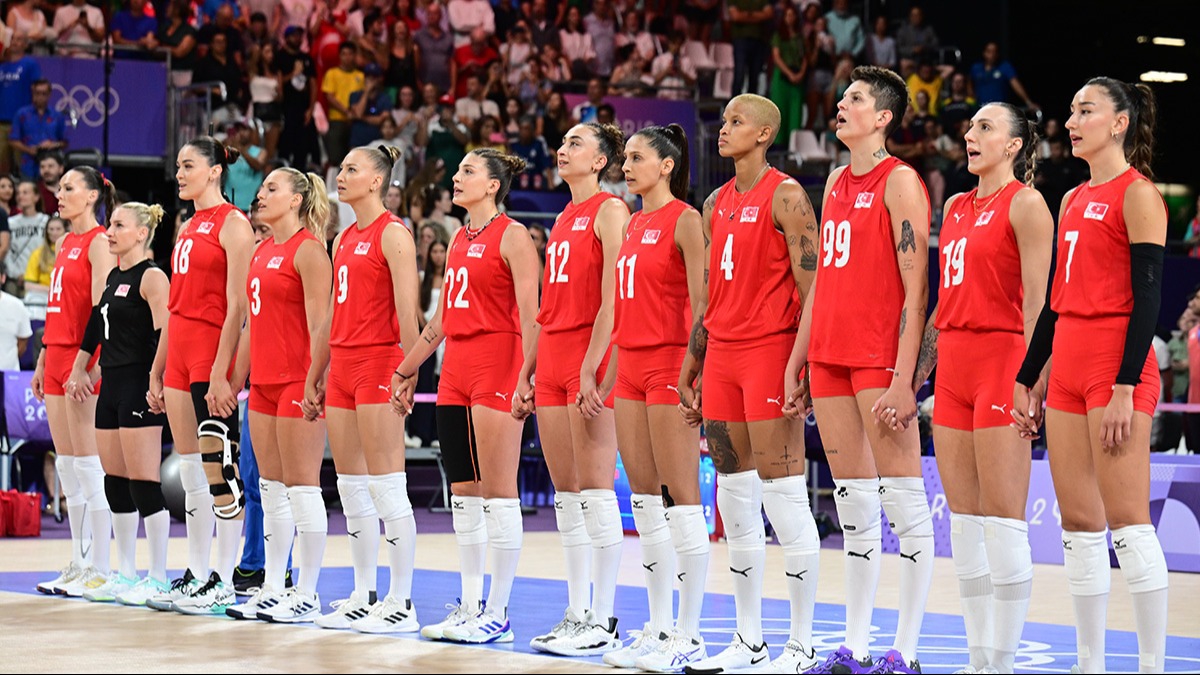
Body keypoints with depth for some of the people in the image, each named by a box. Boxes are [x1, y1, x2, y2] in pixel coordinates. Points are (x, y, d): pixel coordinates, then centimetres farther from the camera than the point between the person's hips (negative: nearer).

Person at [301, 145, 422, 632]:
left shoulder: (392, 234, -8)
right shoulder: (345, 238, 17)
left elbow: (407, 311, -15)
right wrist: (315, 376, 20)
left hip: (379, 363, -9)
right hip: (342, 365, 9)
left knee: (386, 487, -7)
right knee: (352, 490, 9)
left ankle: (401, 604, -4)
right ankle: (363, 599, 15)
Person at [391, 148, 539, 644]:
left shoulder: (512, 236, -7)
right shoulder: (459, 240, 17)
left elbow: (529, 314, -14)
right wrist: (407, 370, 25)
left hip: (496, 365, -9)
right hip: (456, 369, 9)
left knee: (497, 491, -6)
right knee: (463, 492, 9)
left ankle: (497, 613, -4)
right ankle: (470, 606, 14)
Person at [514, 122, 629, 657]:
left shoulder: (609, 210, -6)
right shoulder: (563, 219, 19)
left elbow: (613, 300, -14)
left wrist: (590, 369, -20)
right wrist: (527, 373, 18)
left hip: (590, 357, -8)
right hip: (552, 359, 8)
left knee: (594, 490, -8)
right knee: (566, 494, 8)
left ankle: (601, 621, -6)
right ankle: (576, 614, 11)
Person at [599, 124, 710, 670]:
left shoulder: (684, 220, -8)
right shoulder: (633, 225, 16)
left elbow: (700, 303, -13)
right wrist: (604, 372, 19)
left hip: (669, 364, -9)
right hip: (631, 365, 9)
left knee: (680, 499, -6)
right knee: (644, 501, 9)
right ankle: (658, 629, 14)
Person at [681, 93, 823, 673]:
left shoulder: (785, 196, -7)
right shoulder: (716, 203, 16)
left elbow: (811, 287, -12)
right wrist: (689, 369, 18)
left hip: (770, 350, -8)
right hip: (723, 353, 8)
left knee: (783, 495, -7)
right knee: (735, 499, 9)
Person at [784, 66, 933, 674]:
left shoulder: (899, 181, -7)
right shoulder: (837, 183, 17)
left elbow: (915, 288, -13)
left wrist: (903, 378, -19)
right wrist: (797, 359, 17)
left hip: (880, 358, -8)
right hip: (830, 355, 8)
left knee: (903, 503, -5)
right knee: (853, 505, 10)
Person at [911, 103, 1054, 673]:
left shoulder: (1025, 203, -5)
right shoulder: (956, 207, 18)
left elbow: (1036, 300, -10)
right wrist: (921, 364, 18)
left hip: (1000, 357, -8)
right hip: (953, 365, 8)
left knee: (1002, 520, -7)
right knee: (964, 522, 7)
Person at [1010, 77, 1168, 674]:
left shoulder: (1137, 194, -7)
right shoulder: (1074, 200, 18)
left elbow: (1147, 295, -13)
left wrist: (1125, 387, -20)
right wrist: (1027, 379, 20)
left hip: (1116, 365, -8)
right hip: (1068, 367, 8)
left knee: (1126, 520, -9)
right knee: (1077, 524, 6)